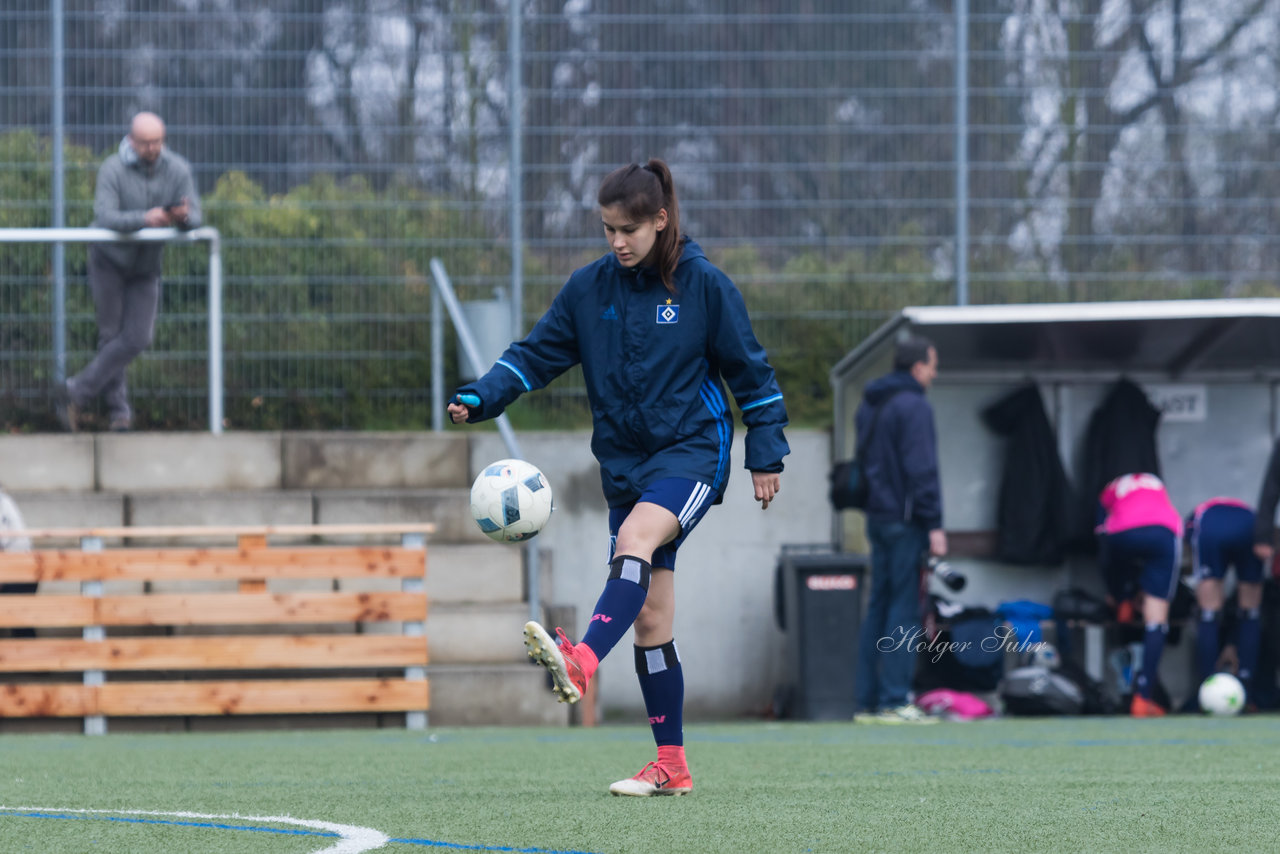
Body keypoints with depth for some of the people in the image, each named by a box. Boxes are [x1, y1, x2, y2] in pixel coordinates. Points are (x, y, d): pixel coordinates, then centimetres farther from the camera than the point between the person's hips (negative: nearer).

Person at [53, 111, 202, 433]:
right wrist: (144, 219, -48)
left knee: (138, 337, -8)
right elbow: (105, 216, -33)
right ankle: (118, 410, 12)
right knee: (111, 334, 1)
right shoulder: (114, 169, -21)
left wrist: (184, 216, -40)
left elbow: (195, 217, -14)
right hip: (110, 259, -3)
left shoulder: (177, 170, -11)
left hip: (146, 265, 3)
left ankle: (77, 391, 1)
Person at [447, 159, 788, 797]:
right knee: (649, 614, 3)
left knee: (636, 539, -34)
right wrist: (481, 397, -12)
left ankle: (581, 663, -55)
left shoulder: (703, 285, -4)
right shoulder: (589, 288, 5)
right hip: (625, 459, 5)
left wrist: (766, 455, 1)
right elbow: (537, 354, 4)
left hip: (691, 451, -5)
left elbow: (749, 370, 1)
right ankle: (670, 765, 7)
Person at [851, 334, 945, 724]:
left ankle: (867, 700, 9)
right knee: (904, 609, -7)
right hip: (904, 518, -9)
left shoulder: (868, 406, 16)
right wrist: (934, 524, -16)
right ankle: (894, 701, -10)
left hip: (876, 516, 9)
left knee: (878, 607, 10)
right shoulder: (913, 406, -12)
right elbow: (922, 469, -16)